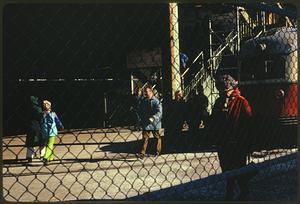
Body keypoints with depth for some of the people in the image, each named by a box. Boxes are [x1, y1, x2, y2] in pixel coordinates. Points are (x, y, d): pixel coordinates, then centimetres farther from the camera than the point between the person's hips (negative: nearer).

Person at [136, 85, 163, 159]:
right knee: (145, 138, -2)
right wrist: (142, 119, 8)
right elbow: (141, 111, 18)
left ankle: (158, 152, 24)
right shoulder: (143, 101, 7)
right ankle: (142, 153, -6)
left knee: (157, 138, 11)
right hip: (146, 123, 4)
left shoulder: (156, 101, -11)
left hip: (155, 123, -4)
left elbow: (159, 112, -17)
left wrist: (153, 118, -29)